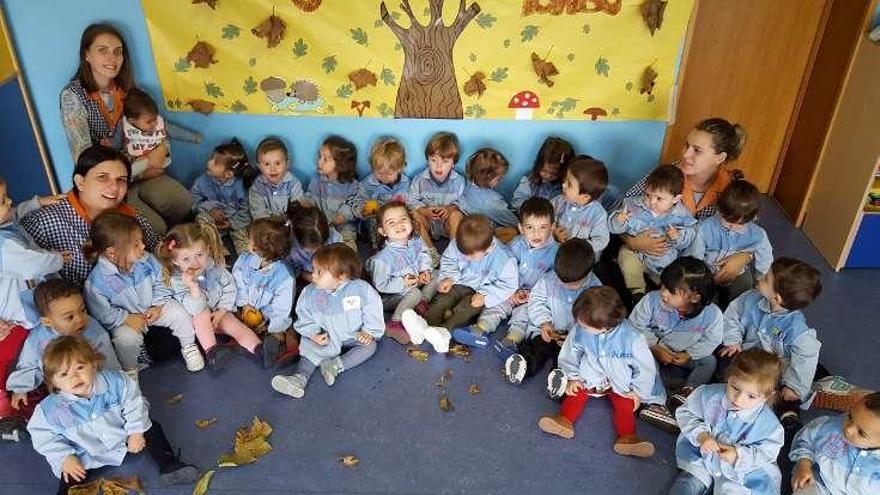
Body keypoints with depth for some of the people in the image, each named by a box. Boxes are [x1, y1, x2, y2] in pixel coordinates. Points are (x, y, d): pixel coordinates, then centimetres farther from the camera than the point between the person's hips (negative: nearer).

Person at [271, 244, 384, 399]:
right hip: (326, 338, 2)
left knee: (369, 346, -23)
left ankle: (337, 365, -31)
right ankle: (300, 378, -33)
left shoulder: (361, 289, -20)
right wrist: (314, 334, -15)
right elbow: (305, 318, -1)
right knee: (311, 348, -18)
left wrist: (369, 332, -13)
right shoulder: (310, 293, -12)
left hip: (354, 336, -2)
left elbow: (373, 313, -8)